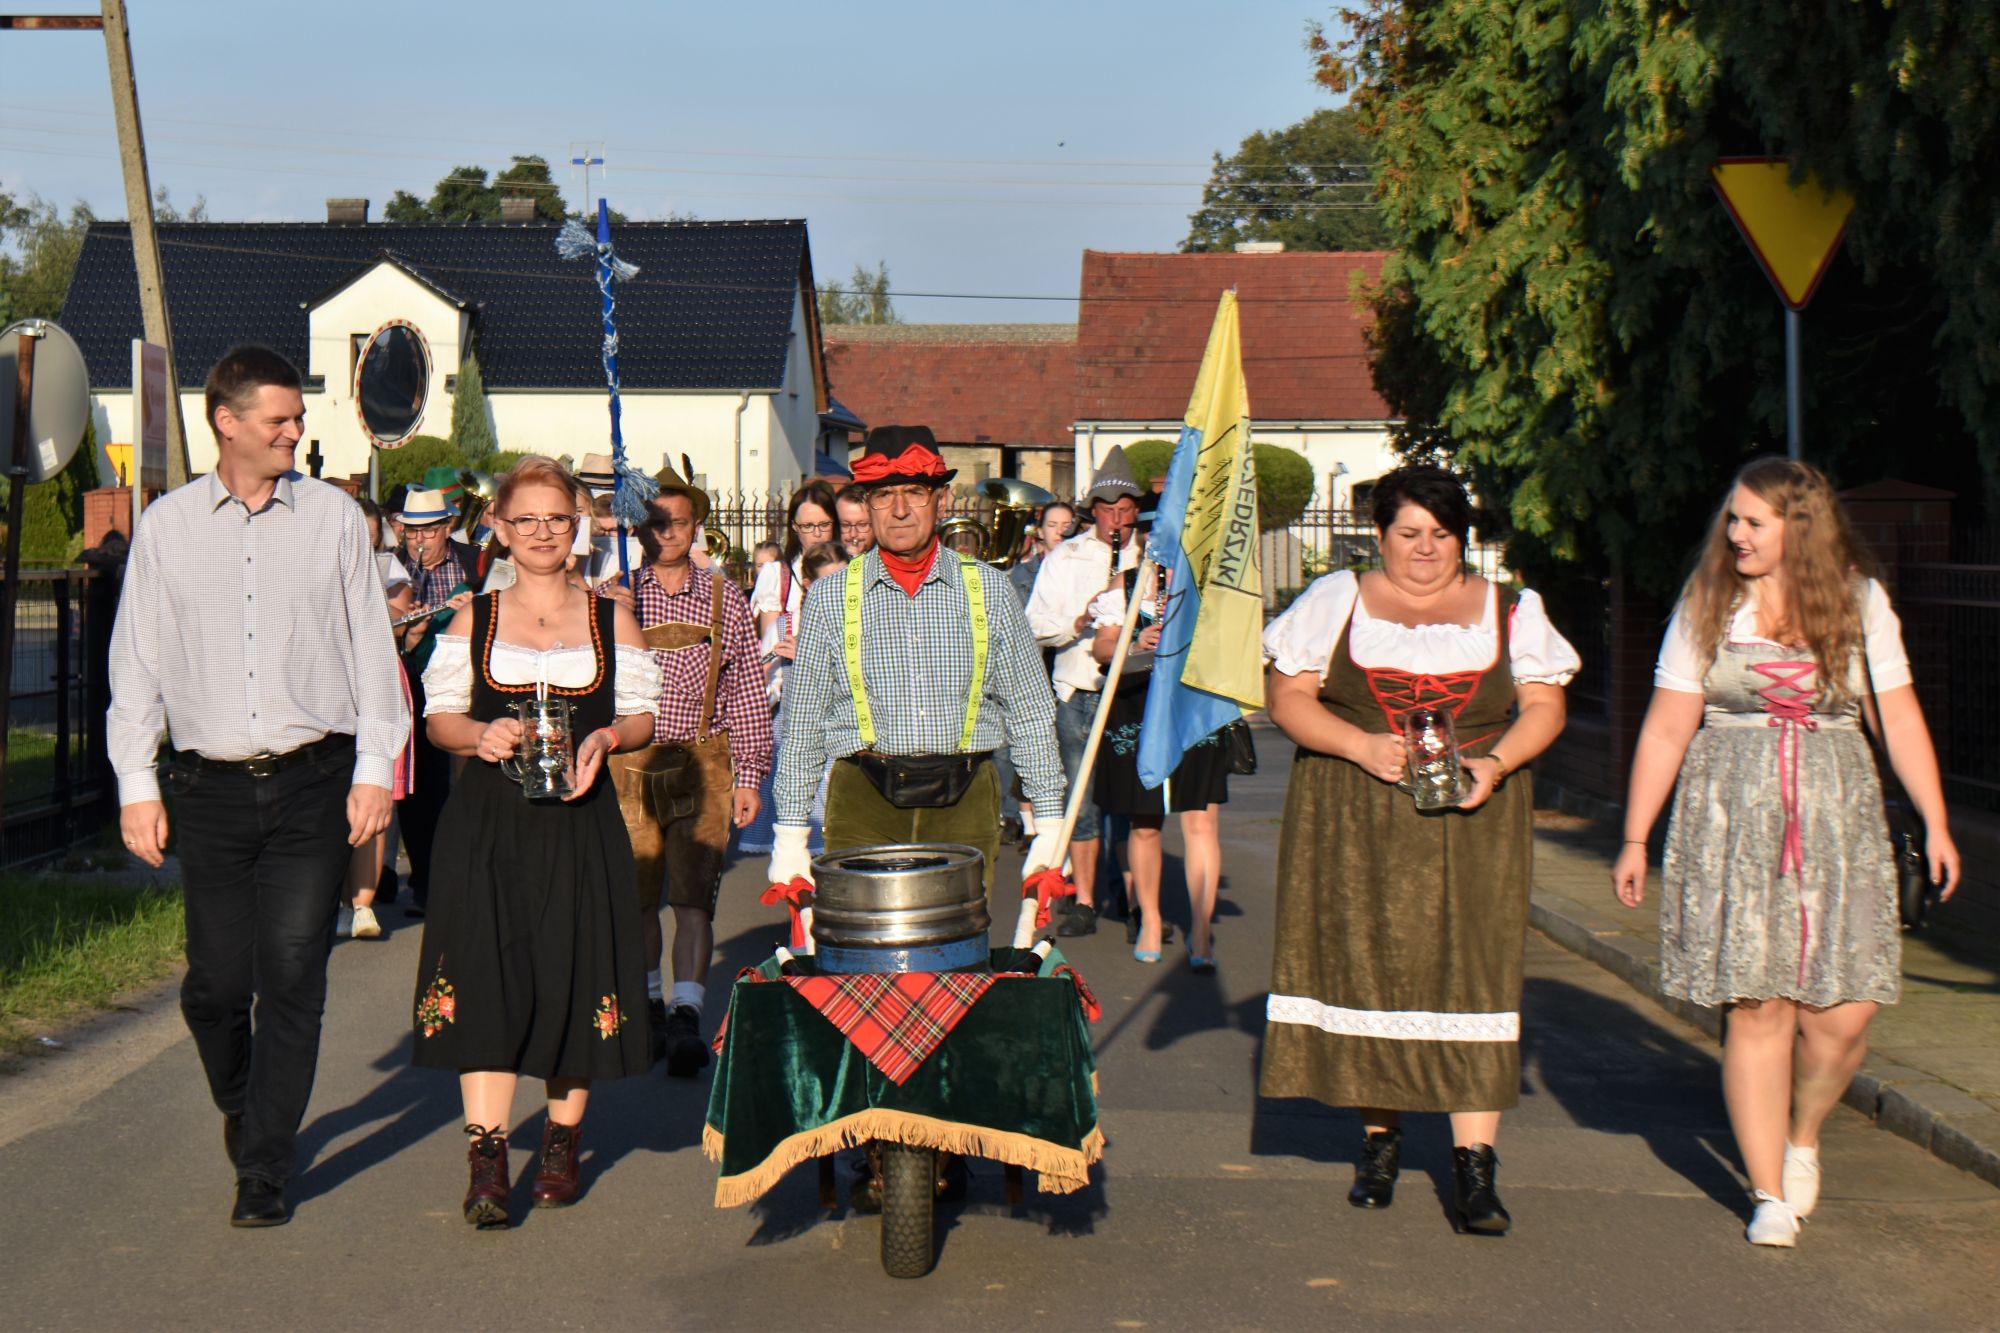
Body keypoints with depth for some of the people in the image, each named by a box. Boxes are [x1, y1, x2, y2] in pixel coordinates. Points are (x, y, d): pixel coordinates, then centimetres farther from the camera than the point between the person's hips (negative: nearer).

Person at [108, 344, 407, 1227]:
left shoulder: (333, 517, 5)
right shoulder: (167, 526, 7)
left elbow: (370, 646, 7)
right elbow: (137, 660, 9)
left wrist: (374, 769, 0)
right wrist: (136, 782, 3)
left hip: (313, 782, -1)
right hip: (212, 787, 1)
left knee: (291, 979, -4)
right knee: (213, 984, 4)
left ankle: (264, 1174, 6)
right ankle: (241, 1111, 34)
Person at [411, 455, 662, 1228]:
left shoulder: (611, 619, 10)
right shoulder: (475, 619, 10)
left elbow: (642, 716, 10)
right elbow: (439, 716, 9)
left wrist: (604, 739, -11)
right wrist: (479, 734, -13)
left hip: (579, 823, 1)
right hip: (489, 823, 0)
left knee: (574, 978, 3)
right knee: (485, 980, -9)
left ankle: (562, 1143, 18)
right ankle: (487, 1156, -9)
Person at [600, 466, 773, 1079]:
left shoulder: (724, 598, 7)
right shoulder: (612, 597, 5)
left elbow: (746, 691, 8)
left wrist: (748, 775, 4)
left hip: (702, 764, -1)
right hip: (630, 765, 1)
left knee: (694, 895, -8)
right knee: (636, 895, 6)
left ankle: (687, 1016, -9)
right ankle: (649, 1006, 22)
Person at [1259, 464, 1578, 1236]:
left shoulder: (1510, 612, 10)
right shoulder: (1336, 602, 8)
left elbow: (1545, 706, 9)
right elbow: (1287, 697, 3)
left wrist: (1496, 764, -11)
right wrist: (1362, 745, -13)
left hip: (1472, 822, 0)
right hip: (1355, 823, 0)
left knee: (1471, 971, -8)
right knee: (1365, 966, 0)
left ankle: (1474, 1163, -8)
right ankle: (1379, 1133, 19)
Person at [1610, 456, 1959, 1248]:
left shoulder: (1859, 602, 6)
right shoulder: (1707, 607, 4)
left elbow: (1899, 717, 9)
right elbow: (1666, 731, 5)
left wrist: (1935, 822, 3)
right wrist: (1635, 839, 3)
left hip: (1837, 822, 1)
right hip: (1731, 822, -1)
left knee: (1844, 1011, -5)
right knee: (1756, 1006, -5)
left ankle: (1802, 1139, 25)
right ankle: (1768, 1194, 6)